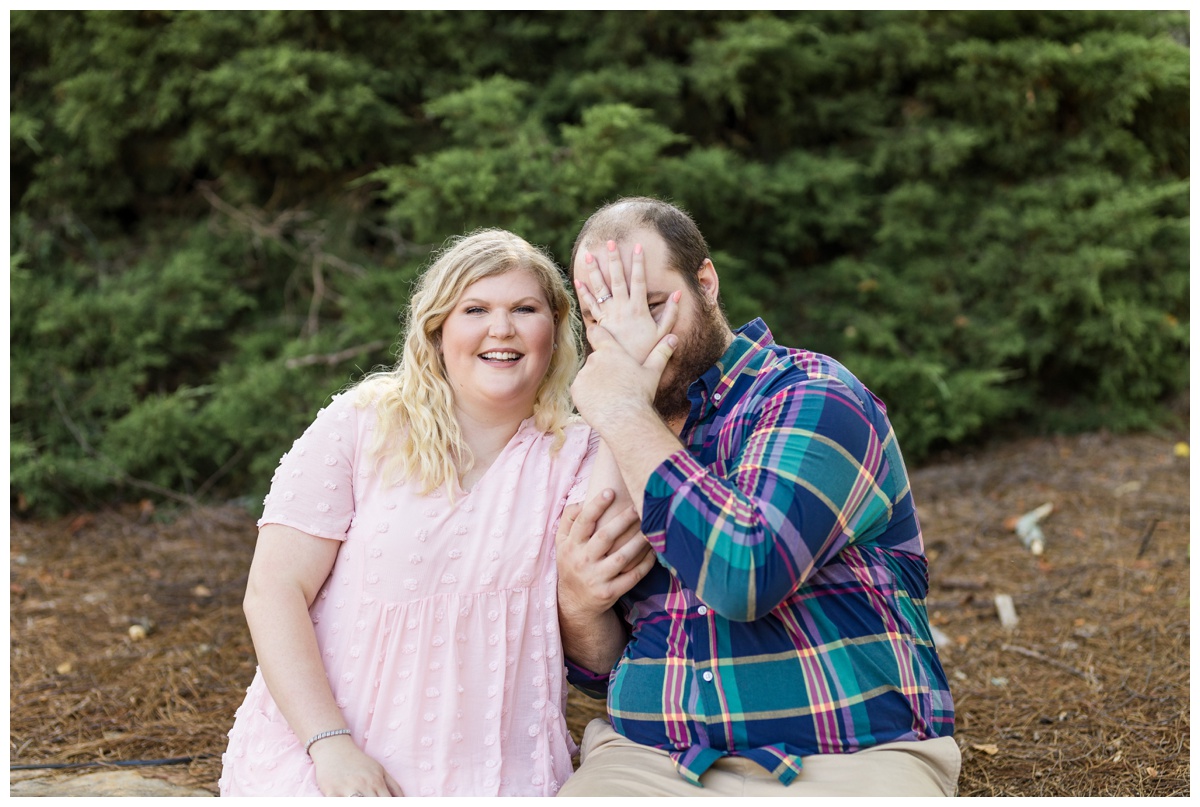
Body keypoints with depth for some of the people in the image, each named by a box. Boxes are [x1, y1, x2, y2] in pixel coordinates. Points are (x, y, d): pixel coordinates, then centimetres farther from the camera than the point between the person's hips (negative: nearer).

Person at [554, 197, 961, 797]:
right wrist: (577, 606, -4)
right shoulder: (608, 450, 14)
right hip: (650, 763, 4)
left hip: (846, 766, -4)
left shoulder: (813, 398, -3)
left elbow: (747, 576, -22)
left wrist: (627, 415, -14)